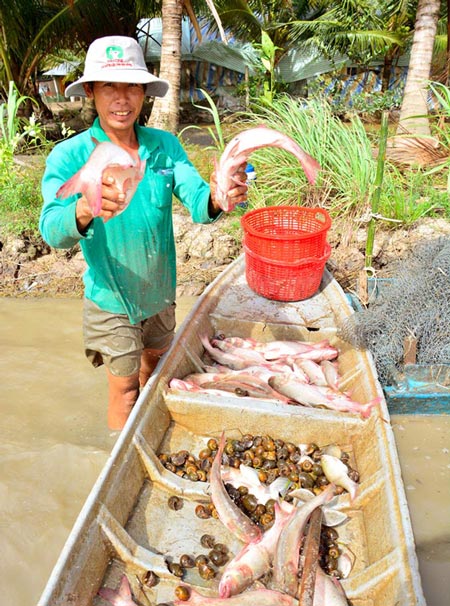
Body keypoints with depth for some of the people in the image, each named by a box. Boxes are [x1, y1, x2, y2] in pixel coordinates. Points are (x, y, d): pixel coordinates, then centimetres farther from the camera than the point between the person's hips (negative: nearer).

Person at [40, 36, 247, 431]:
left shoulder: (165, 146, -9)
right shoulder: (69, 156, -19)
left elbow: (196, 202, -20)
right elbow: (52, 230, -33)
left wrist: (216, 198, -45)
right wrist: (83, 210, -57)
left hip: (160, 294, 5)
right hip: (112, 299, -4)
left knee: (156, 368, 26)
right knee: (125, 387, 12)